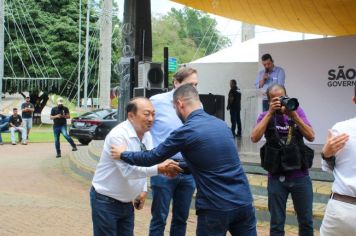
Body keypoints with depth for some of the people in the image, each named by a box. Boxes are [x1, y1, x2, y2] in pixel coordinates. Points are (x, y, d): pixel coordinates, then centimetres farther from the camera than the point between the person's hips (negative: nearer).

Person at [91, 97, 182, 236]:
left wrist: (143, 190, 7)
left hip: (126, 202, 7)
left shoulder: (147, 135, 2)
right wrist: (159, 169, -36)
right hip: (106, 201, -7)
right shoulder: (118, 135, -23)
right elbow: (128, 170, -30)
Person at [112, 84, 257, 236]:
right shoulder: (221, 124, 10)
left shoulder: (186, 131, -9)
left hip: (217, 207, -5)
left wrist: (122, 154, 18)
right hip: (244, 201, 5)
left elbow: (152, 157, 2)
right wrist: (180, 167, 36)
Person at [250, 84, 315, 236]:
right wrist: (270, 113, -19)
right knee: (277, 223, 7)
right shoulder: (266, 116, -1)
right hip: (277, 178, -1)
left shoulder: (297, 111, 2)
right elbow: (254, 138, -18)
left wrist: (293, 115, -17)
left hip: (300, 176, 1)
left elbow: (311, 137, -8)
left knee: (306, 222, 12)